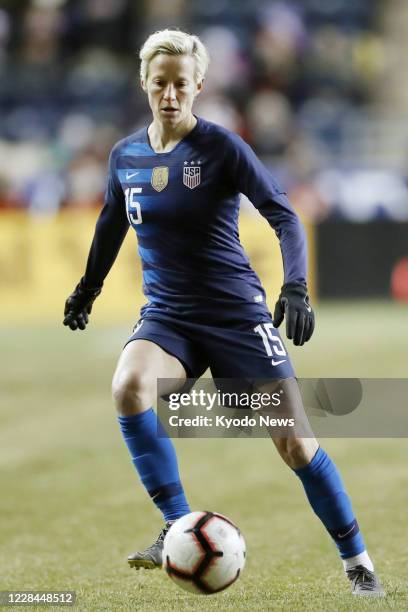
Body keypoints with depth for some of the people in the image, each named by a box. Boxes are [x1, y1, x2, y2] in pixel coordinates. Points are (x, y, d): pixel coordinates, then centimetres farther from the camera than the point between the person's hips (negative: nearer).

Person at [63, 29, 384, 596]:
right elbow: (113, 222, 24)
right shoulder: (126, 156, 4)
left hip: (236, 314, -3)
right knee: (129, 386, -30)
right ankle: (179, 529, -20)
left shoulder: (221, 147, -9)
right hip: (167, 316, 3)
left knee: (294, 442, -5)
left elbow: (283, 215, -13)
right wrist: (89, 285, 33)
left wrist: (295, 288, -26)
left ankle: (357, 560, 13)